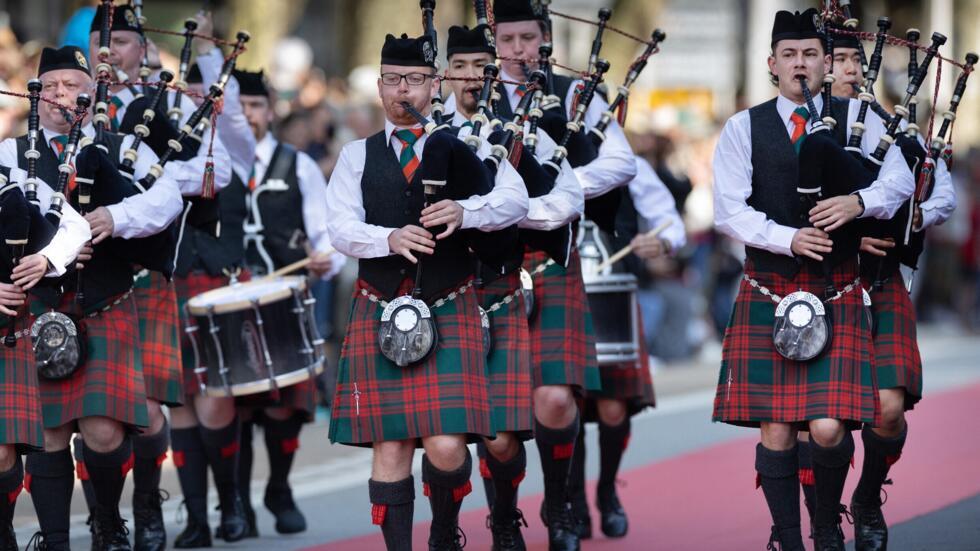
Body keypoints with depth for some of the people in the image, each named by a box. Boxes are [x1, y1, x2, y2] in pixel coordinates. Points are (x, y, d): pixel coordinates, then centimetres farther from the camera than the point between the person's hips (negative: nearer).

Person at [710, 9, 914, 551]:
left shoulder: (857, 119, 7)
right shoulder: (744, 128, 5)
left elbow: (900, 181, -1)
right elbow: (729, 210, -3)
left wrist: (859, 201, -21)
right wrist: (789, 239, -17)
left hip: (837, 297, 0)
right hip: (768, 296, 0)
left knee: (829, 428, -12)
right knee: (775, 430, -2)